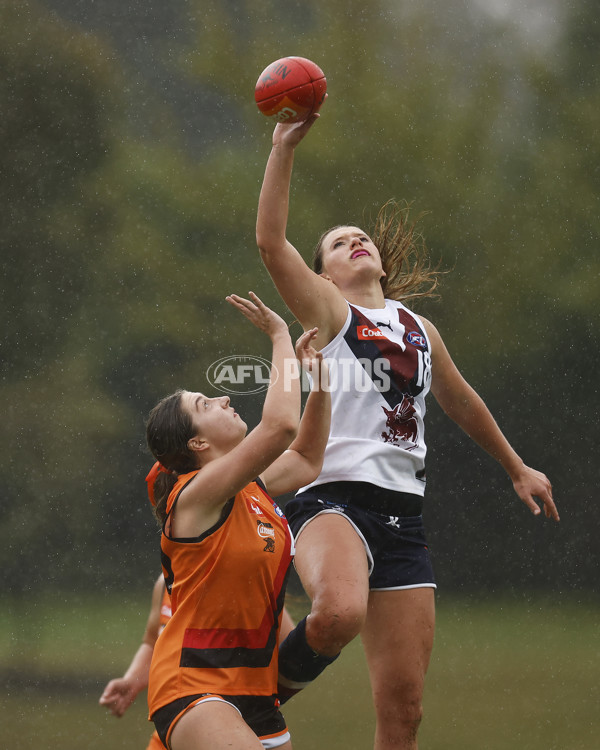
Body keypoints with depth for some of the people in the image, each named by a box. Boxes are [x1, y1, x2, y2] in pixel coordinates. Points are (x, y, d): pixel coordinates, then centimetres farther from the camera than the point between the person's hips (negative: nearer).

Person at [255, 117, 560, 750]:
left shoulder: (419, 330, 22)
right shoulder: (327, 311, 6)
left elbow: (461, 401, 37)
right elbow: (271, 242, -11)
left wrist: (517, 469, 45)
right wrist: (284, 147, -15)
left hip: (402, 513, 5)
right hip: (334, 497, -5)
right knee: (339, 613, -38)